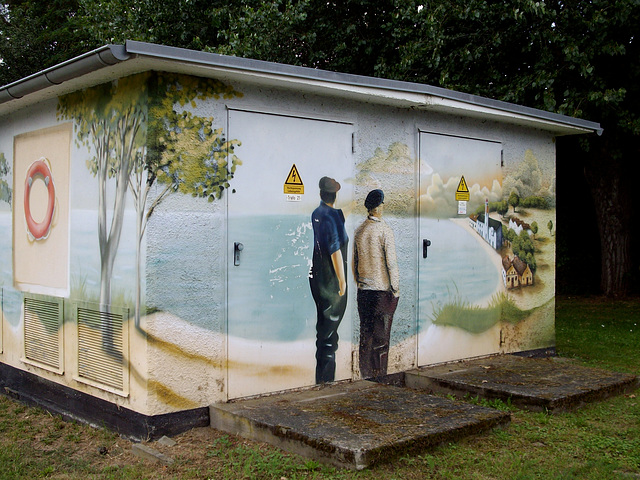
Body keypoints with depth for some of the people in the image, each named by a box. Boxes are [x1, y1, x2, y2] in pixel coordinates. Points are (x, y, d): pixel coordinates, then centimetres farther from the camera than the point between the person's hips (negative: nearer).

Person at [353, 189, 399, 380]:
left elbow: (355, 262, 10)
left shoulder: (359, 230, 5)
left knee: (365, 334, 10)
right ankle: (379, 374, 5)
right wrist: (396, 289, -5)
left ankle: (365, 374, 16)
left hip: (364, 290, 5)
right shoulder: (384, 230, -12)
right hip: (382, 289, -5)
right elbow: (391, 262, -12)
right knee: (381, 335, 1)